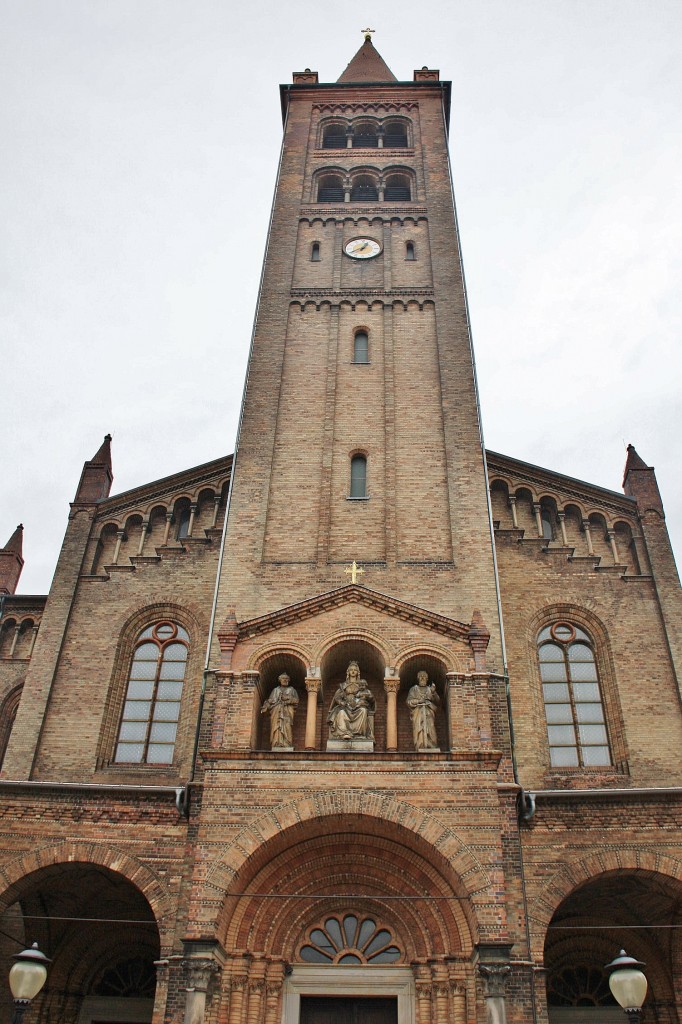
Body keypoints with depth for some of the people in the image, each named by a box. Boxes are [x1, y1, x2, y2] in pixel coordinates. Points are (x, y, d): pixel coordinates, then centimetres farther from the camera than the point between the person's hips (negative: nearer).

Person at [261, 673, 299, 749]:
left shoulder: (291, 690, 18)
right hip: (277, 711, 1)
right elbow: (270, 700, 13)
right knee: (276, 727, -11)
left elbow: (296, 700, 7)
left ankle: (286, 745, -21)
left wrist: (287, 698, -7)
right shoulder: (276, 690, 22)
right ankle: (276, 745, -16)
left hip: (287, 712, -1)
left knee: (287, 728, -14)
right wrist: (265, 708, -2)